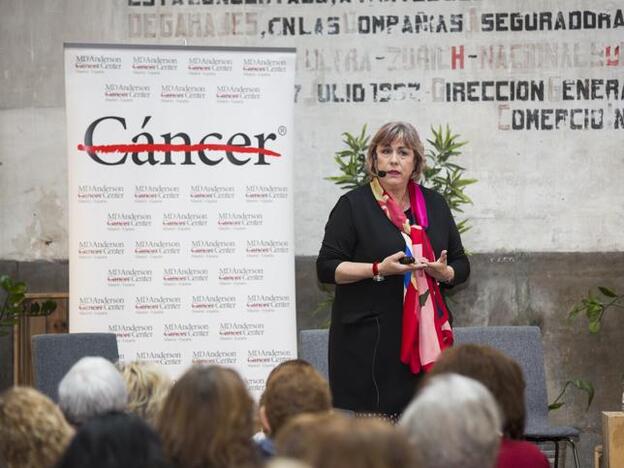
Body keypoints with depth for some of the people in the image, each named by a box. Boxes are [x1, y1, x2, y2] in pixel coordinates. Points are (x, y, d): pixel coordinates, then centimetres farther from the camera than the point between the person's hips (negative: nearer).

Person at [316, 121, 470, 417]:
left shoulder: (434, 205, 14)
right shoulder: (353, 205, 1)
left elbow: (461, 266, 18)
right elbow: (327, 268, -4)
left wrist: (442, 272, -5)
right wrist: (379, 269, -17)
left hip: (424, 335, 4)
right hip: (370, 339, -4)